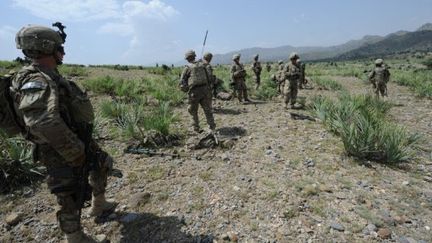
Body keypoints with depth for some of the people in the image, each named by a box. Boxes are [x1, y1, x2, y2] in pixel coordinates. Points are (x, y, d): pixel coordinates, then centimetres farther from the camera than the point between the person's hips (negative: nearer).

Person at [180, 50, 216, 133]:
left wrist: (186, 90, 12)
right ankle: (212, 127, 12)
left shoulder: (187, 68, -1)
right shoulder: (202, 65, 10)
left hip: (194, 92, -3)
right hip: (205, 89, 3)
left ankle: (196, 128, 19)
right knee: (207, 110, 12)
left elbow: (182, 82, -3)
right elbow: (209, 77, 11)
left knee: (193, 111, 14)